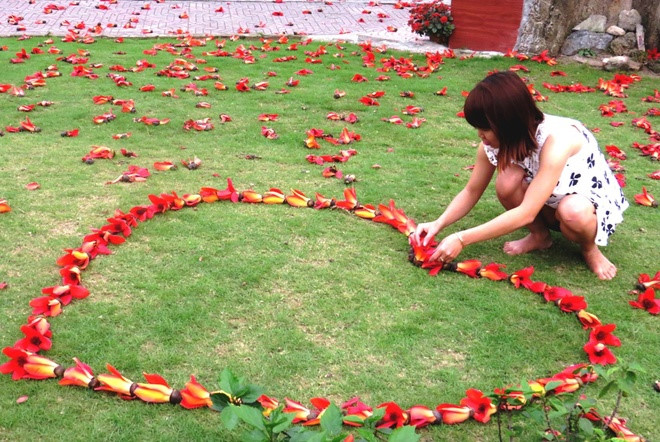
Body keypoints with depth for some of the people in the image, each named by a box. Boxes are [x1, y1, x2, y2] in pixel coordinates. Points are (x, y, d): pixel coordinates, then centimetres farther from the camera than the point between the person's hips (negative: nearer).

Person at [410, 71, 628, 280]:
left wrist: (461, 239, -39)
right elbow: (471, 191, -5)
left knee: (572, 213, -40)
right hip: (549, 202, 5)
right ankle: (539, 236, 1)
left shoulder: (556, 138, -36)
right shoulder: (493, 141, -17)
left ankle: (590, 249, -5)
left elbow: (526, 213, -39)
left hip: (595, 198, -5)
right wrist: (438, 224, -23)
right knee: (507, 183, -27)